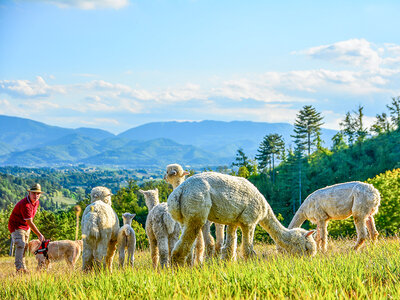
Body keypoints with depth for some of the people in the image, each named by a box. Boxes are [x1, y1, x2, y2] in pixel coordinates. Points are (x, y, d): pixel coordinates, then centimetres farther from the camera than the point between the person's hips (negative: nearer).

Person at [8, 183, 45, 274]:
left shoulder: (36, 202, 0)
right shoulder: (25, 205, -30)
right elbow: (30, 222, -28)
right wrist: (39, 235, -24)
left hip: (26, 227, 9)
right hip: (16, 226, -9)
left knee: (24, 247, 12)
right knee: (20, 245, -23)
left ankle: (23, 269, 19)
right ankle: (19, 268, -29)